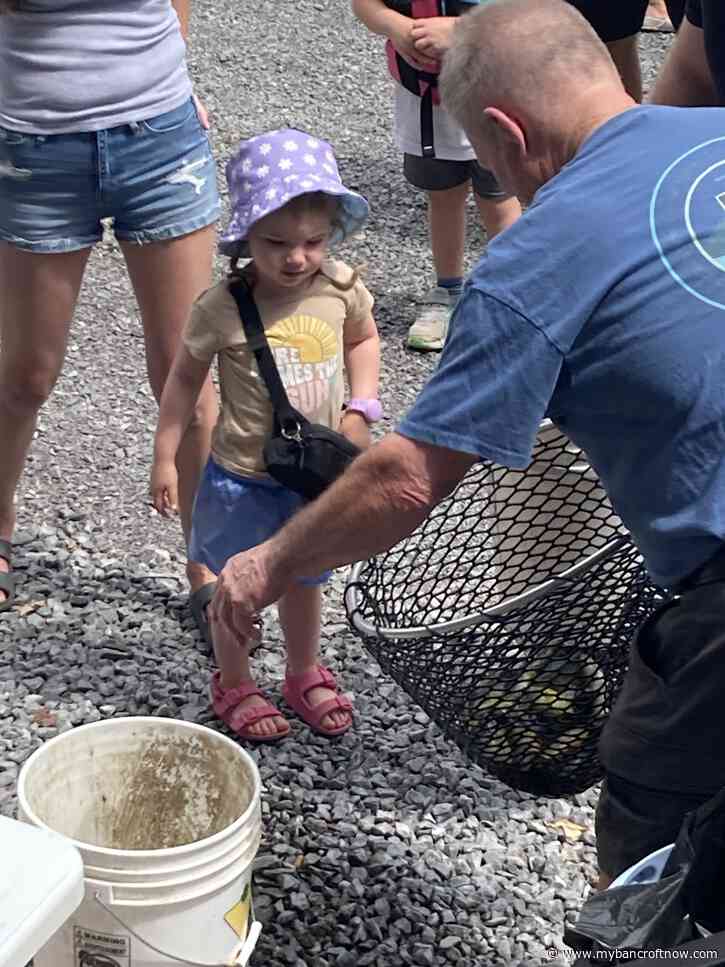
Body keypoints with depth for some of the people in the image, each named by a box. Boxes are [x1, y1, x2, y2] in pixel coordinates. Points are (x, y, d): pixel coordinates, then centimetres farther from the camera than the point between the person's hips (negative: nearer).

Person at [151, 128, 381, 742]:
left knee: (305, 579, 22)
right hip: (243, 478, -3)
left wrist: (361, 408, -3)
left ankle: (305, 674, 46)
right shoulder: (223, 308, -20)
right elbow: (186, 377, -7)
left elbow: (363, 340, 10)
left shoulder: (341, 287, -10)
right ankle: (234, 685, 37)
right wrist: (165, 458, -5)